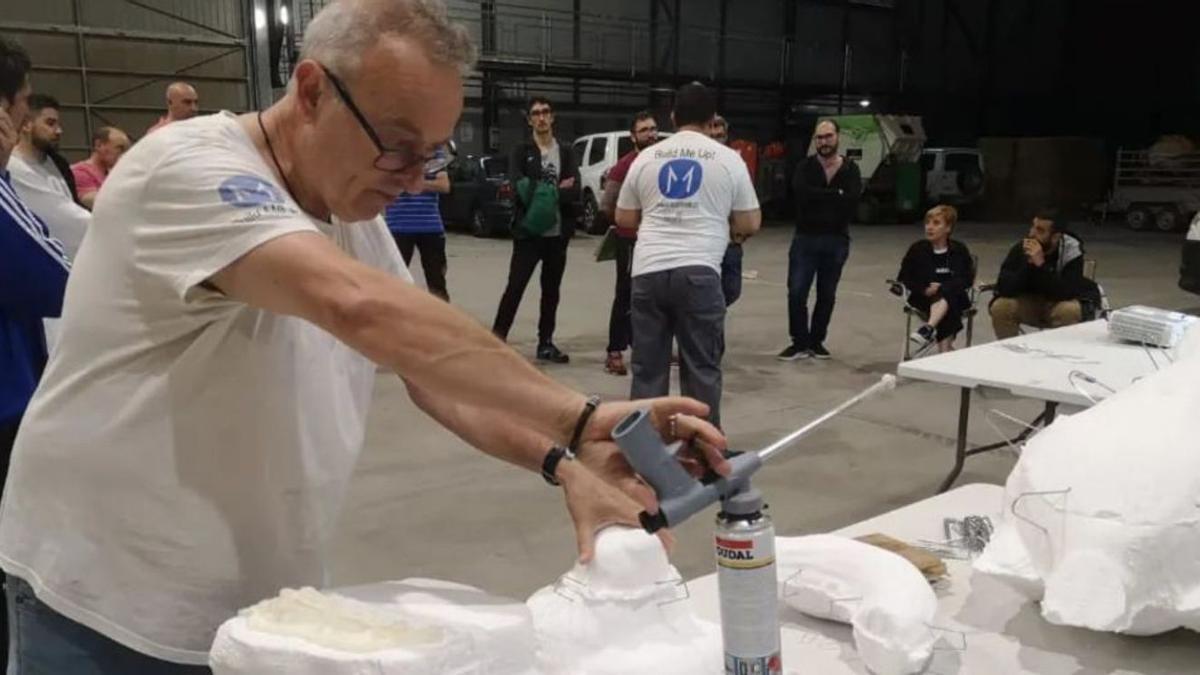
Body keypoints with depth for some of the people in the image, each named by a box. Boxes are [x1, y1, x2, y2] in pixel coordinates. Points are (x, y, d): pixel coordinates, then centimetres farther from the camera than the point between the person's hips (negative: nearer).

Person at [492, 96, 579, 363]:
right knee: (515, 287, -4)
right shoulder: (521, 152, 2)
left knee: (551, 290, 10)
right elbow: (522, 190, -13)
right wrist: (557, 190, -11)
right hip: (528, 232, -3)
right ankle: (497, 338, 3)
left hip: (558, 233, 3)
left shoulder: (566, 152, 8)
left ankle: (546, 343, 19)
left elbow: (575, 192, -5)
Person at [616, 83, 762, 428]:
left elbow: (624, 218, 19)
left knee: (647, 368, 9)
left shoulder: (646, 158, 12)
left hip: (648, 271, 3)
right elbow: (750, 223, 8)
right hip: (698, 273, -2)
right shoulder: (728, 158, 5)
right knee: (702, 368, 6)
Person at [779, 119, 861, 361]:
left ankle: (816, 341, 21)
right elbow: (803, 193, -19)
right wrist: (836, 194, -16)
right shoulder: (806, 167, 1)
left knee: (827, 295, 8)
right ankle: (800, 343, 5)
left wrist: (819, 197, -13)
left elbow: (851, 200, -15)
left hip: (836, 241, 1)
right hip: (805, 238, -1)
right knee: (796, 292, -6)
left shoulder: (850, 169, 2)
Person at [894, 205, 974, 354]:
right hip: (923, 298, 1)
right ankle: (945, 347, -44)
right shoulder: (917, 249, 5)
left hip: (954, 297, 0)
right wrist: (925, 290, -13)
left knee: (945, 293, -37)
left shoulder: (960, 250, 6)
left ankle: (929, 328, -57)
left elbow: (967, 279, 0)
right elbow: (903, 279, 5)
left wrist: (942, 287, -16)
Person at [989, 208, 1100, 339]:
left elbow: (1067, 292, -32)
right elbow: (1004, 289, -22)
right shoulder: (1020, 248, -16)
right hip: (1029, 302, 2)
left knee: (1069, 310, -34)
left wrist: (1040, 264, -40)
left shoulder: (1071, 250, -21)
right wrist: (1027, 264, -34)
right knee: (1000, 307, -24)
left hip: (1060, 302, -2)